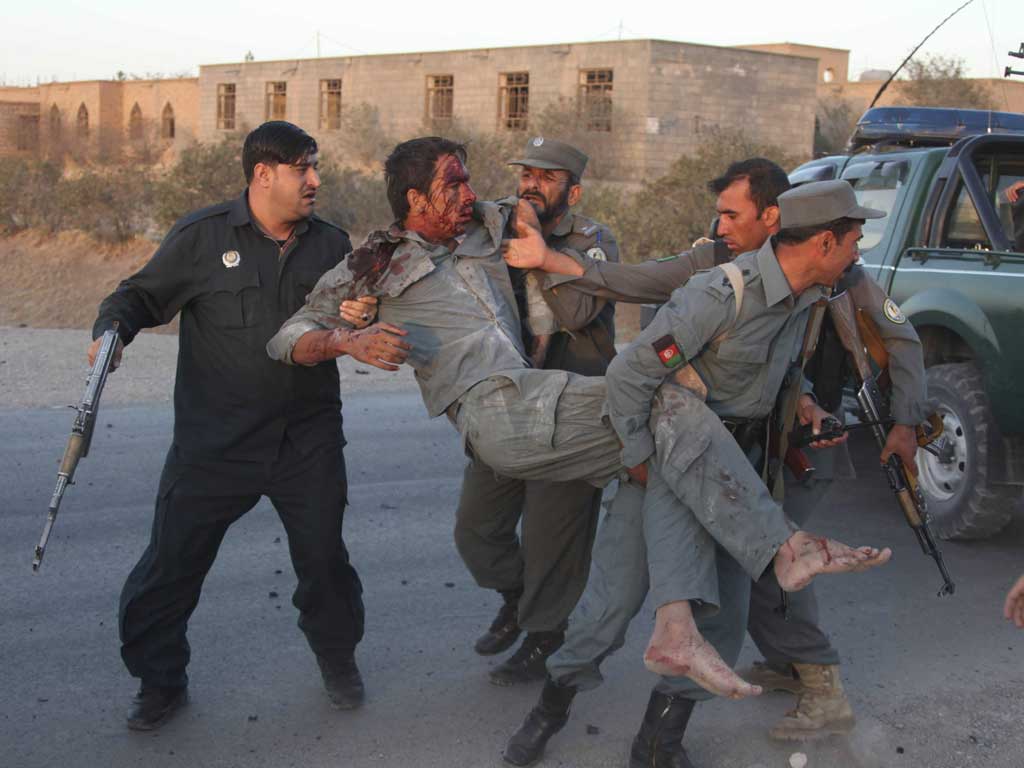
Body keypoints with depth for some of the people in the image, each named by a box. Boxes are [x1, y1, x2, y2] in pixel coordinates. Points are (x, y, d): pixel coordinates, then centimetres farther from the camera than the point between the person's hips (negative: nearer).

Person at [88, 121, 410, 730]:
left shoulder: (331, 244, 6)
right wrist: (114, 328, -17)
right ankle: (161, 682, 25)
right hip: (213, 444, -2)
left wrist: (365, 340, -12)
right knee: (171, 564, 2)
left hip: (308, 441, 2)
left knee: (324, 559, 8)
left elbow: (354, 329, 10)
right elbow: (142, 295, 3)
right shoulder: (202, 236, -5)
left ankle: (339, 659, 36)